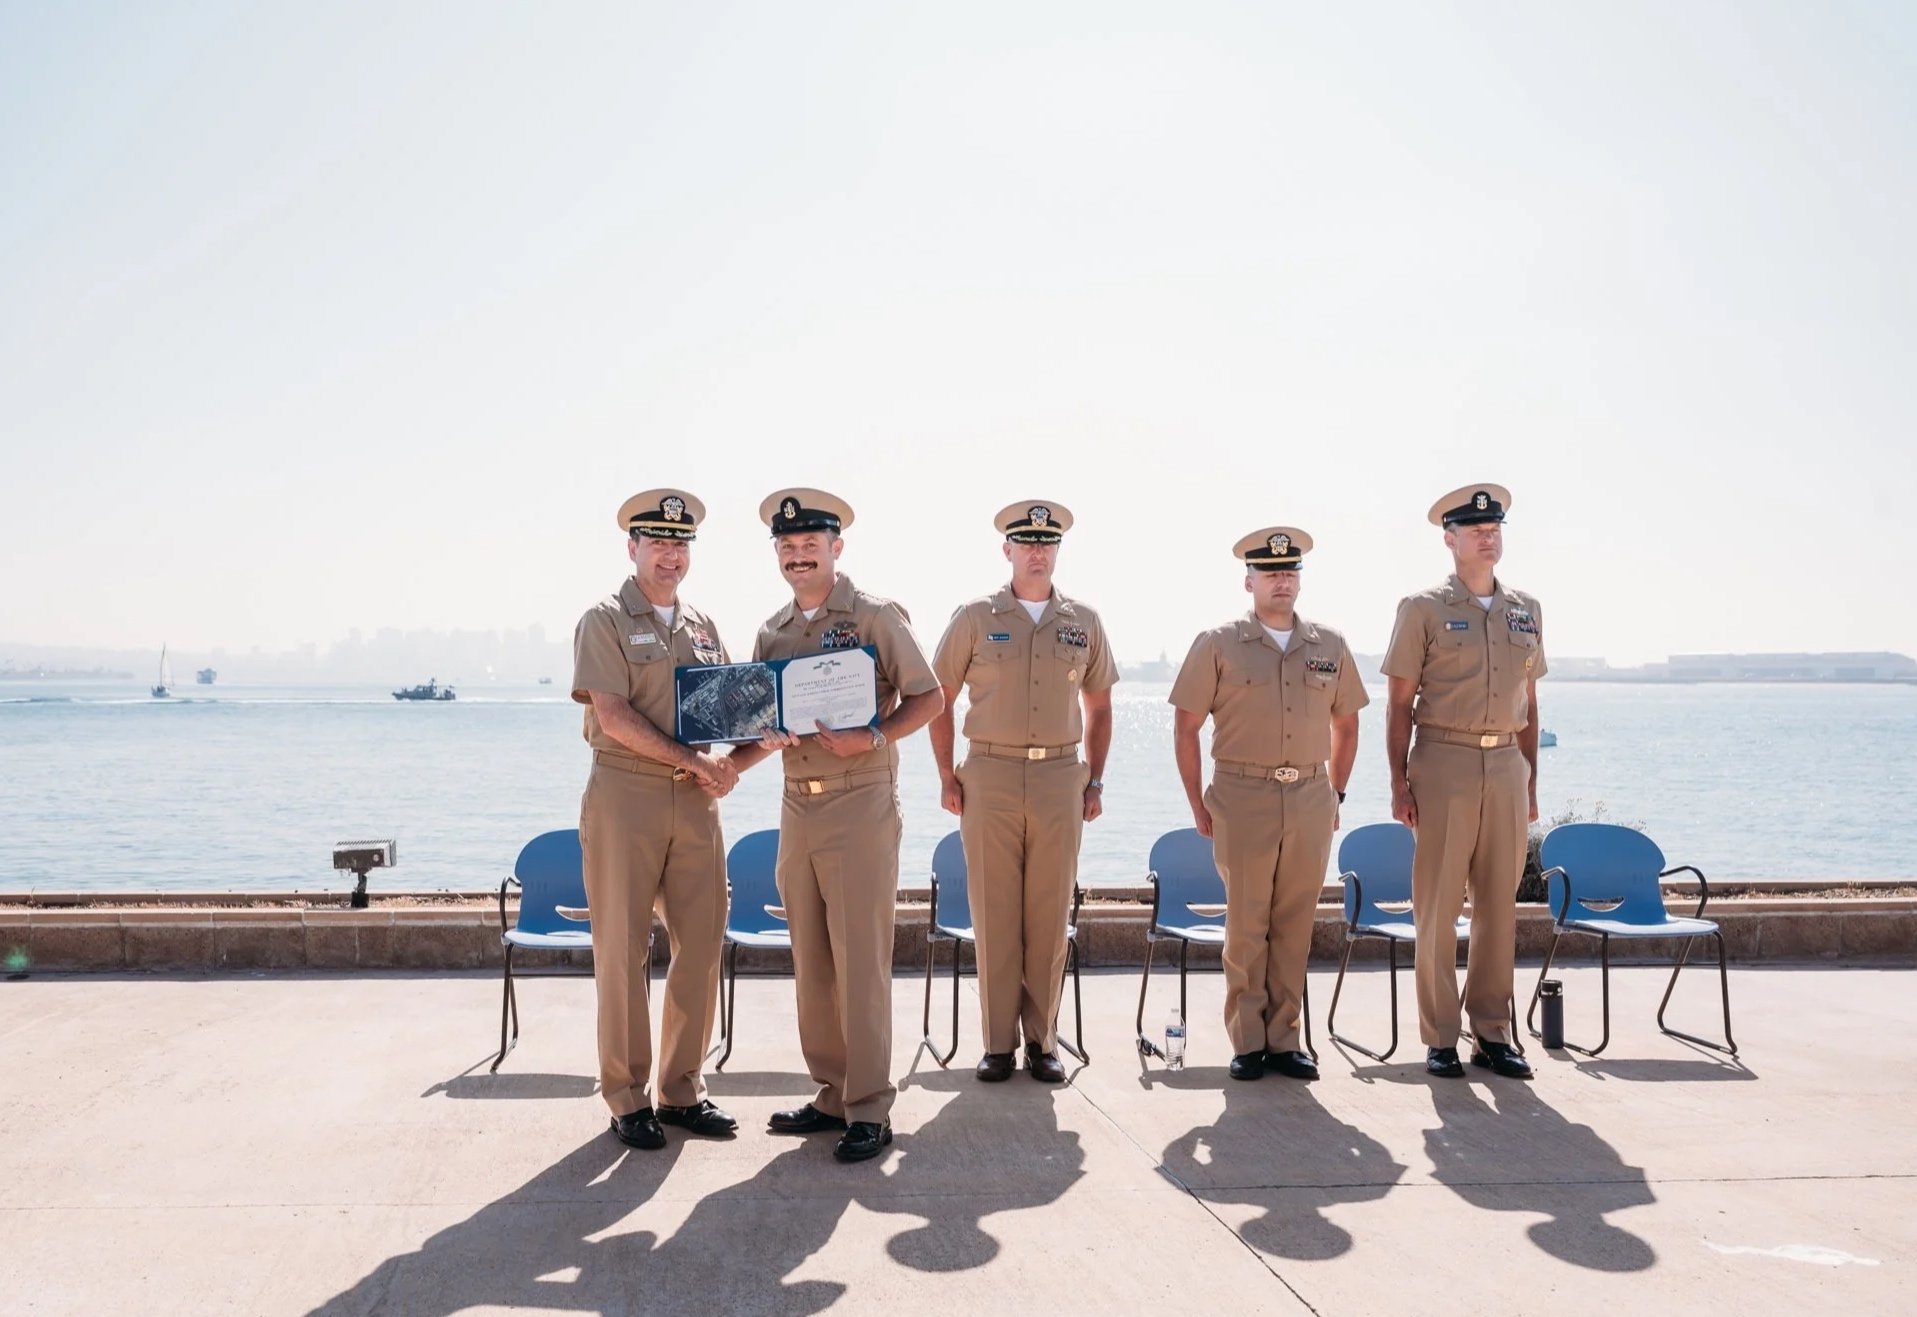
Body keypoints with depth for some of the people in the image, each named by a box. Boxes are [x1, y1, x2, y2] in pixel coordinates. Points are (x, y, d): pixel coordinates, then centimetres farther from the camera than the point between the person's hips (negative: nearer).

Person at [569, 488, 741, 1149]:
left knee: (701, 942, 5)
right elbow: (614, 716, -12)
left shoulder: (702, 624, 16)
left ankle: (683, 1088, 17)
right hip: (626, 794, -5)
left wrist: (723, 765, -3)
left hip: (696, 799, 5)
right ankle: (626, 1097, 10)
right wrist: (689, 758, -15)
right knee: (623, 948, 0)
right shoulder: (605, 621, -1)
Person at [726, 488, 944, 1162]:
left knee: (861, 959, -5)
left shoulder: (875, 615, -4)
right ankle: (831, 1093, 22)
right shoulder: (772, 632, 14)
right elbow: (766, 722, 17)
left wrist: (872, 737, -21)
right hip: (797, 806, 6)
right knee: (811, 960, 10)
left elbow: (927, 696, -7)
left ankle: (869, 1109, 4)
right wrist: (730, 761, -3)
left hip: (860, 803, -6)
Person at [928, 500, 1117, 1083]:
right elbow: (938, 699, 7)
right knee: (994, 914, 2)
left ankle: (1043, 1040, 16)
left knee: (1050, 915, 4)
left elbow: (1098, 706, 17)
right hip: (989, 779, -1)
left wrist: (1095, 781, 10)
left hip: (1060, 779, 2)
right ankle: (998, 1042, 12)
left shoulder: (1084, 622, 8)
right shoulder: (975, 617, 3)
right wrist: (946, 776, 2)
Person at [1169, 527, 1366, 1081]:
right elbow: (1185, 727, 1)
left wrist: (1336, 794, 14)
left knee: (1295, 925, 7)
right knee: (1246, 925, 1)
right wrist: (1197, 805, -1)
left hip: (1311, 800, 3)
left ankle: (1284, 1039, 17)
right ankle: (1247, 1042, 12)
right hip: (1243, 797, -3)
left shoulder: (1330, 646, 9)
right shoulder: (1217, 645, 0)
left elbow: (1345, 725, 20)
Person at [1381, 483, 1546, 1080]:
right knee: (1438, 904, -1)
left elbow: (1529, 702, 17)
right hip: (1444, 762, -4)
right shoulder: (1423, 609, 0)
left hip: (1506, 765, 4)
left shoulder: (1527, 610, 14)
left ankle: (1492, 1033, 17)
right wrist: (1399, 781, -7)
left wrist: (1531, 780, 14)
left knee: (1499, 903, 7)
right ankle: (1440, 1038, 8)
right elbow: (1400, 703, -2)